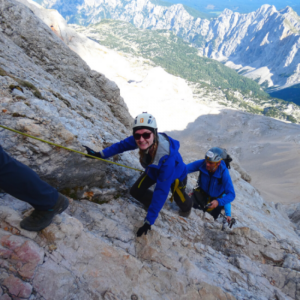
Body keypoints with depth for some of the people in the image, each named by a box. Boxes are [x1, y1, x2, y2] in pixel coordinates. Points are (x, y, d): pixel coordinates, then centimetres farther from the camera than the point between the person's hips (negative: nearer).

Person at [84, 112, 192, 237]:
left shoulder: (167, 157, -48)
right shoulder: (137, 140, -35)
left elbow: (161, 191, -44)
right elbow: (121, 145, -13)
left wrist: (149, 221, -39)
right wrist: (100, 154, -7)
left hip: (176, 175, -4)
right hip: (154, 171, 4)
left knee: (180, 200, 15)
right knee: (135, 191, -5)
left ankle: (186, 207, 55)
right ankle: (152, 203, 27)